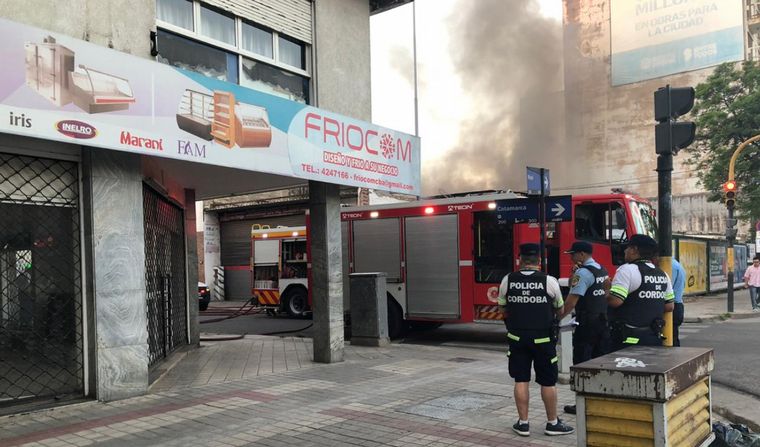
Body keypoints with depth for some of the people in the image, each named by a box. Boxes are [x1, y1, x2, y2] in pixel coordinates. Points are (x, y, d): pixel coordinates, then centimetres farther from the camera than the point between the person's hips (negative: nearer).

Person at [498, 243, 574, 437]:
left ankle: (523, 423, 16)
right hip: (543, 338, -2)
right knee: (548, 382, 9)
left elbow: (503, 308, 9)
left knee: (521, 380, 9)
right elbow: (560, 310, 5)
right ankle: (552, 423, 20)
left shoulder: (507, 280, -4)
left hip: (517, 337, 2)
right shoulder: (549, 281, -9)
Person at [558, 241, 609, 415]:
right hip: (604, 322, 9)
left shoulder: (583, 272, -15)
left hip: (587, 325, -8)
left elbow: (571, 301, -19)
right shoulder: (603, 270, 14)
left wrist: (558, 317, -12)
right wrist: (574, 274, 0)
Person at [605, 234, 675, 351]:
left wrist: (607, 290, -3)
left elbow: (614, 301, -22)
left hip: (630, 338, -8)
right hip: (655, 338, 8)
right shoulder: (663, 275, 12)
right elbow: (669, 307, 15)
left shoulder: (628, 270, -13)